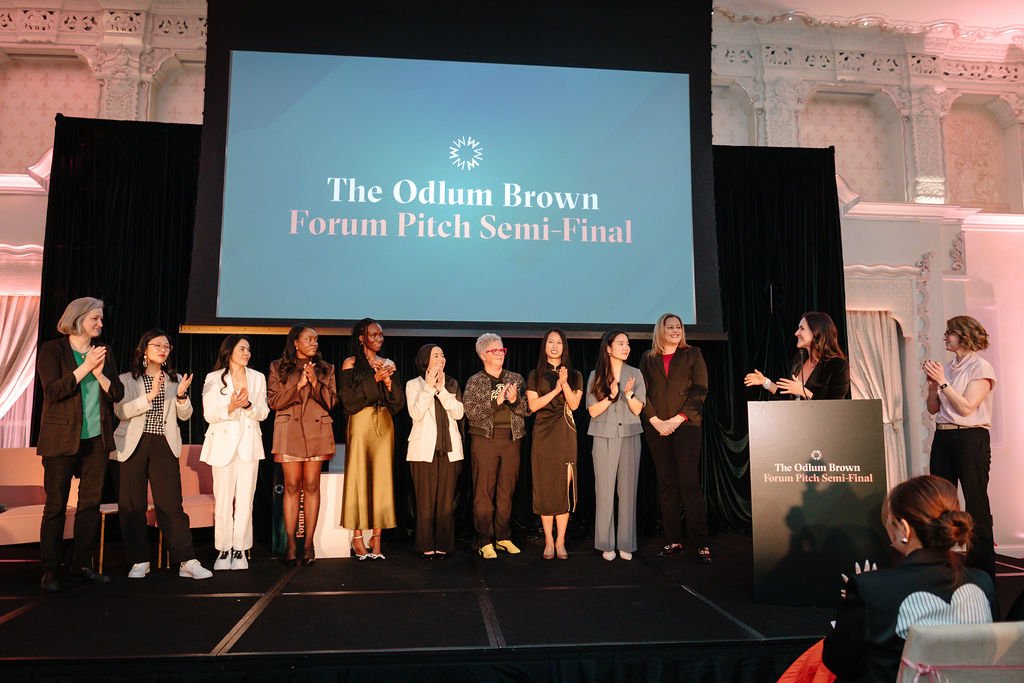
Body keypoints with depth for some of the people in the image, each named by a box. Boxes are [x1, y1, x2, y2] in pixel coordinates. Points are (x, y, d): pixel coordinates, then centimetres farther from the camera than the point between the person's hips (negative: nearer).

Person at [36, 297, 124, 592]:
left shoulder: (103, 351, 10)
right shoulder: (52, 350, -3)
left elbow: (117, 393, 5)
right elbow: (53, 390, -14)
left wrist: (99, 372, -11)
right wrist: (86, 367, -16)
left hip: (96, 438, 4)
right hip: (62, 439, -4)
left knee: (91, 502, 7)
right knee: (56, 505, 0)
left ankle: (83, 563, 17)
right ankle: (50, 570, 10)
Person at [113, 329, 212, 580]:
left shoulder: (175, 379, 12)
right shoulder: (127, 379, 4)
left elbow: (185, 415, 8)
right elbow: (121, 411, -10)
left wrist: (181, 396, -11)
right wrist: (150, 396, -20)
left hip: (164, 446, 1)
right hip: (134, 446, -1)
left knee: (171, 503, -4)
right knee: (132, 504, 3)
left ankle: (187, 561, -4)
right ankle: (139, 561, 15)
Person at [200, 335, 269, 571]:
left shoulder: (258, 378, 11)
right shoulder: (213, 379, 4)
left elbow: (263, 413, 8)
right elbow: (209, 414, -2)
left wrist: (248, 405, -12)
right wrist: (230, 408, -20)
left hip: (249, 443, 2)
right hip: (223, 443, -2)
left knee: (245, 499, -1)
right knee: (222, 500, -3)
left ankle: (240, 549, 5)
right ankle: (223, 550, 6)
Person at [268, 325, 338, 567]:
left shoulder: (326, 369, 12)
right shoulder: (278, 368, 8)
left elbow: (331, 402, 4)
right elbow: (273, 401, -1)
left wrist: (315, 382, -10)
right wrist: (299, 385, -11)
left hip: (317, 431, 1)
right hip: (289, 430, -1)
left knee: (311, 485, 0)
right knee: (292, 486, -2)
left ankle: (308, 543, 4)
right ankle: (290, 544, 3)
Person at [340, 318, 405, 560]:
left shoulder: (389, 364, 13)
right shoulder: (351, 363, 2)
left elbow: (399, 401, 8)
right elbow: (348, 398, -8)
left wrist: (388, 380, -9)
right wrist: (374, 379, -14)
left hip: (384, 424, 4)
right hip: (360, 423, -3)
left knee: (382, 477, 1)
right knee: (359, 476, -3)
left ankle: (377, 536, 6)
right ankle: (357, 537, 4)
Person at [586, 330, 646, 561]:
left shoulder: (635, 374, 5)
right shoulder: (596, 375, 3)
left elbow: (637, 409, 1)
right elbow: (593, 411, -1)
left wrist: (628, 393, -17)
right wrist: (611, 395, -15)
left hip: (630, 437, 1)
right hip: (604, 438, -1)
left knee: (628, 490, 1)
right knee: (605, 490, -1)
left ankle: (626, 544, 8)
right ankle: (606, 544, 6)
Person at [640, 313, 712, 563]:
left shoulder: (693, 354, 8)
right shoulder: (648, 358, 12)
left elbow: (699, 390, 0)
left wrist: (678, 419, -9)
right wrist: (656, 421, -7)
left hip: (686, 425, -2)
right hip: (656, 427, 2)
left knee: (689, 481, -9)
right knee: (666, 483, 4)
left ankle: (701, 543, -6)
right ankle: (673, 541, 9)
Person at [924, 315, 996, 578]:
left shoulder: (980, 367, -5)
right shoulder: (946, 368, 12)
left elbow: (966, 407, -14)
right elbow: (933, 408, 13)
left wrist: (943, 382, -13)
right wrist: (932, 384, -1)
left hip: (971, 438, -6)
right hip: (943, 438, 6)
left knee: (976, 504, -2)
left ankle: (982, 569, 6)